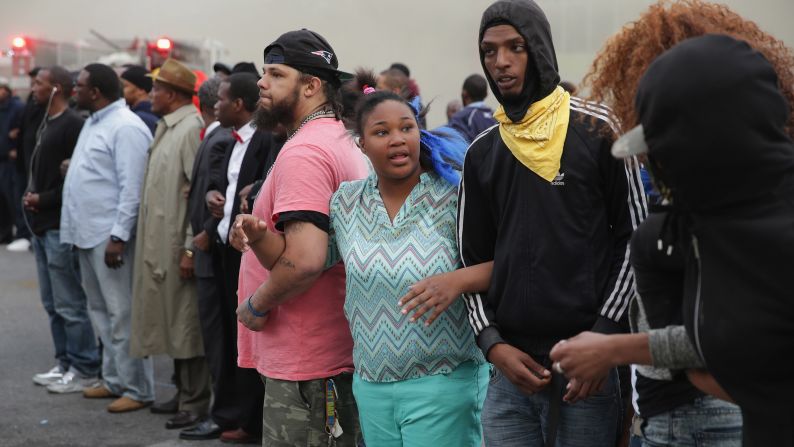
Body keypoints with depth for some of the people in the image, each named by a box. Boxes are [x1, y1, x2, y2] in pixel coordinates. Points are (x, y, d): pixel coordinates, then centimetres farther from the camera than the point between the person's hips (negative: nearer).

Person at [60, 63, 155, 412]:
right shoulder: (93, 122, 16)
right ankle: (114, 380, 26)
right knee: (100, 311, 16)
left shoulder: (126, 127, -14)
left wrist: (119, 236, -23)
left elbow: (132, 188, -20)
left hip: (110, 236, -10)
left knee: (122, 314, -5)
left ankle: (137, 389, 2)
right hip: (87, 233, 10)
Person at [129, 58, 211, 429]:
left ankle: (195, 404, 6)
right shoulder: (166, 127, 14)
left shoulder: (192, 128, -14)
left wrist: (190, 248, -20)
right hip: (160, 243, 9)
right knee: (171, 320, 15)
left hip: (179, 243, -9)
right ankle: (182, 394, 25)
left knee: (187, 324, -2)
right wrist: (153, 244, 15)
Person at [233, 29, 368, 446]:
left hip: (304, 364, -10)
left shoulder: (303, 151, -17)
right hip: (337, 352, 10)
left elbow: (305, 259, -27)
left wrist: (255, 305, -12)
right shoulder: (343, 141, 14)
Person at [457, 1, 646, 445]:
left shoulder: (596, 132, -1)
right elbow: (473, 259, 13)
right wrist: (493, 344, -1)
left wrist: (604, 334, -8)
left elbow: (636, 239, -1)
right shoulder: (482, 154, 10)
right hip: (510, 373, 4)